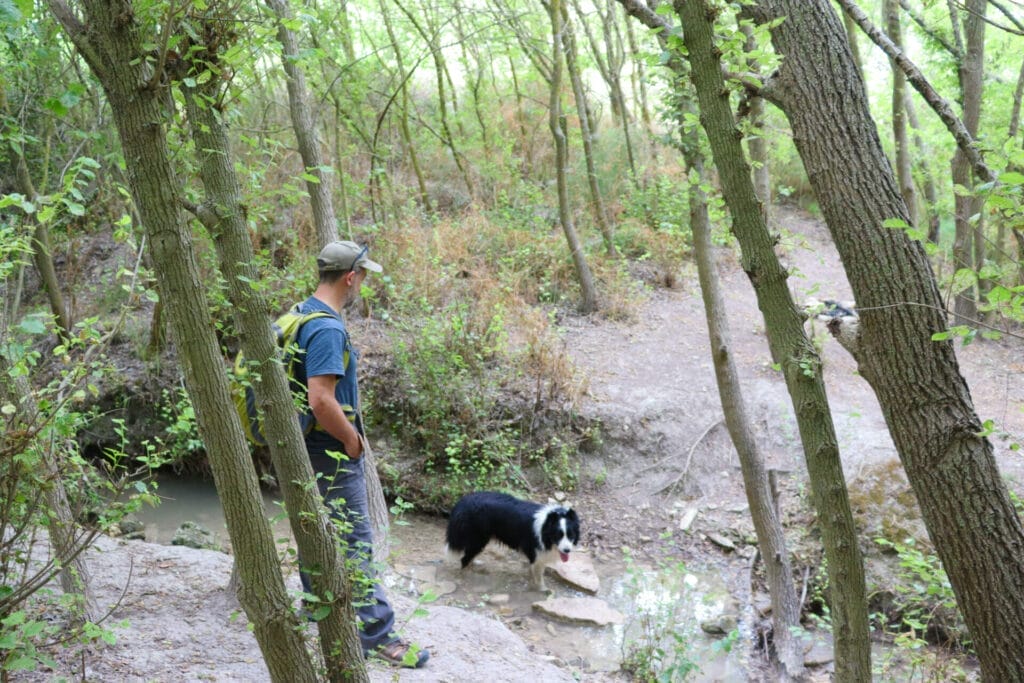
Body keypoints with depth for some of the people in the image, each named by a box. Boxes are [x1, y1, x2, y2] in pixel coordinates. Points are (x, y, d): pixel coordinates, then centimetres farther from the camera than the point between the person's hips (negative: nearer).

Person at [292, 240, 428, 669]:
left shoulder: (303, 313, 7)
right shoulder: (328, 329, -24)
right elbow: (321, 401, -30)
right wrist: (351, 438, -15)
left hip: (310, 447, 10)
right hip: (332, 454, -10)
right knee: (355, 542, -4)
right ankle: (376, 635, 2)